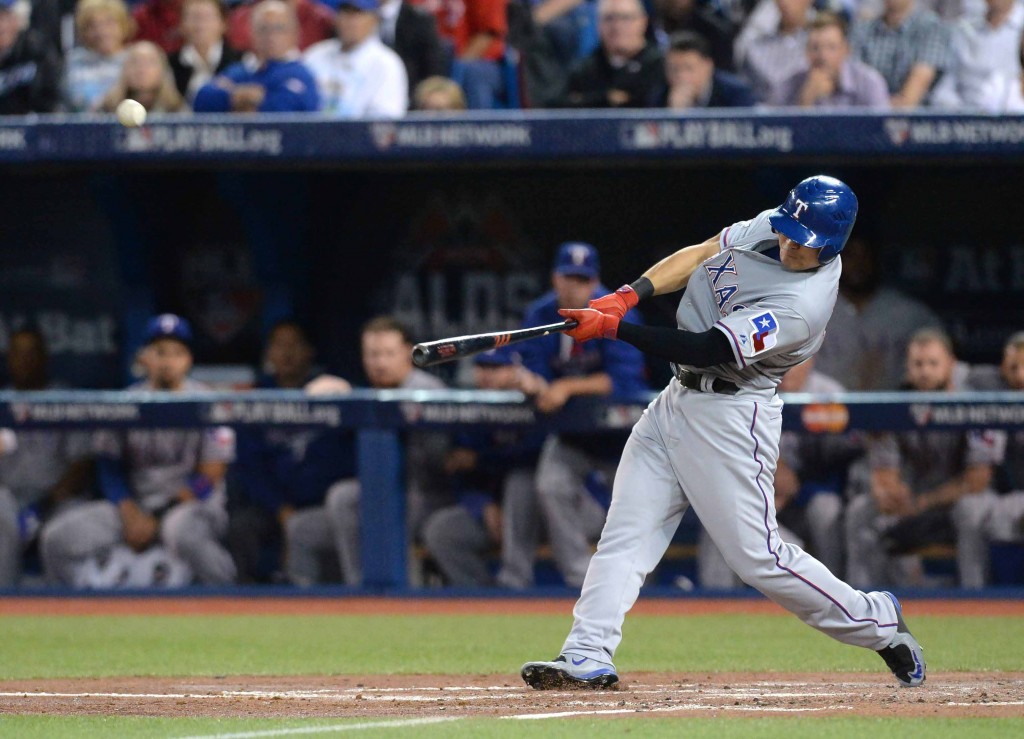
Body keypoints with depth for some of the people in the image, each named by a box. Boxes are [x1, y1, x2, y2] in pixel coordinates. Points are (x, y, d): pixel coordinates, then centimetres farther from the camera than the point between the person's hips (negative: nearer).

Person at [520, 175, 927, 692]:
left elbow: (703, 350, -28)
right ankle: (587, 659, -4)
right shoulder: (770, 227, -2)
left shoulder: (801, 308, -27)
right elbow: (701, 255, 8)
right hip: (677, 398, 8)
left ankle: (876, 623, 14)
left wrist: (611, 328, -26)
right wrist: (629, 295, -7)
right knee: (625, 533, 0)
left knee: (757, 556, -4)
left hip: (728, 416, -8)